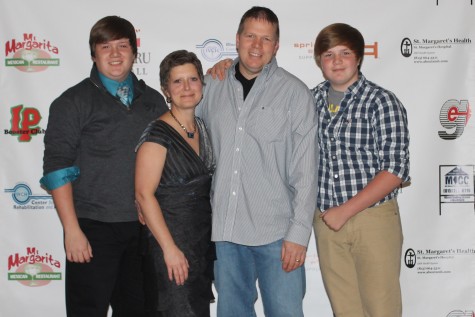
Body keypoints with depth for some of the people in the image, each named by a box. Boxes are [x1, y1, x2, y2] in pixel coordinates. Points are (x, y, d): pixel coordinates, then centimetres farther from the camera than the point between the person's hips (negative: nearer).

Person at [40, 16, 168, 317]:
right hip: (94, 228, -4)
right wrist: (72, 230, -13)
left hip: (144, 226, 4)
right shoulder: (74, 102, -2)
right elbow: (57, 168, -7)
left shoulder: (154, 100, 11)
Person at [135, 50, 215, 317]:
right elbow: (144, 194, -19)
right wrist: (169, 248, -21)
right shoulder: (158, 134, -15)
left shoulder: (203, 127, 5)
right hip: (170, 243, -7)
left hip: (204, 242, 7)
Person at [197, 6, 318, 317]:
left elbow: (305, 171, -6)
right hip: (224, 230, 4)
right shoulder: (212, 86, 6)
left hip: (276, 232, -3)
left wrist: (299, 232, -10)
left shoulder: (295, 93, -4)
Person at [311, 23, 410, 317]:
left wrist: (346, 210, -16)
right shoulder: (311, 100, 6)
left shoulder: (382, 102, -8)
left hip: (373, 218, -4)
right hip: (326, 220, 4)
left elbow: (395, 169, -13)